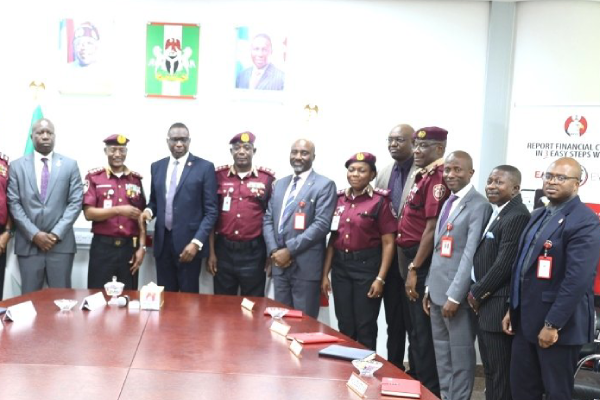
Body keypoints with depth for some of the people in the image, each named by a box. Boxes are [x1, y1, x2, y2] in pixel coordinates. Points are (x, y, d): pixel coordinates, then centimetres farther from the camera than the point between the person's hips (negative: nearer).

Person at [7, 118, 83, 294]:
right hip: (28, 244, 0)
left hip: (61, 244, 0)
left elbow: (76, 202, 1)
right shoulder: (17, 166, 8)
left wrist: (57, 233, -9)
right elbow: (14, 204, 2)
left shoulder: (70, 165, 7)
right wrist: (34, 234, -9)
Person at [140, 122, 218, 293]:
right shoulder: (157, 166, 10)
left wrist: (197, 242, -15)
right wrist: (149, 210, -5)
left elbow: (211, 210, -6)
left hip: (189, 243, -4)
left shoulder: (204, 167, -4)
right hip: (162, 242, 4)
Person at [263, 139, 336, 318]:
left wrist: (289, 250, -16)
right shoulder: (280, 184, 16)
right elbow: (268, 219, 13)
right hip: (279, 264, 6)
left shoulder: (324, 185, -5)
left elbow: (321, 225, -14)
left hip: (306, 266, -6)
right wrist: (273, 250, -4)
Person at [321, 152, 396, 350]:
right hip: (340, 266, 5)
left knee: (365, 326, 4)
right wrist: (325, 273, 8)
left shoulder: (379, 201, -8)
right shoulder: (339, 199, 7)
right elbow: (333, 239, 11)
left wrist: (380, 278, -14)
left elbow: (388, 243, -8)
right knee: (344, 326, 12)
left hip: (367, 265, -4)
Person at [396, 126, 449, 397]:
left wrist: (414, 269, -19)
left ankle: (429, 390, 12)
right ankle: (416, 380, 31)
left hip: (423, 262, -10)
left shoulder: (437, 177, -17)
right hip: (413, 258, 10)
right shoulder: (424, 175, 13)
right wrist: (411, 265, 14)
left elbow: (432, 228, -21)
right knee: (415, 327, 18)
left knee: (423, 329, 0)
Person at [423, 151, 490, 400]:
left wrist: (454, 296, -19)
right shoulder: (448, 202, 14)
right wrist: (429, 288, 14)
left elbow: (471, 254, -18)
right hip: (438, 290, 8)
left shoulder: (478, 205, -13)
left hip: (457, 293, -8)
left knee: (460, 354, 4)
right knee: (442, 353, 16)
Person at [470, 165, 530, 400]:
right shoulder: (493, 213, 13)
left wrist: (477, 293, -11)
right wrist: (475, 294, 6)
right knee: (490, 369, 17)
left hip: (498, 306, -9)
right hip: (483, 304, 9)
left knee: (500, 372, 1)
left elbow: (504, 264, -20)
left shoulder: (517, 216, -17)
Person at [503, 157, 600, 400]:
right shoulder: (539, 215, 14)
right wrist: (513, 309, 15)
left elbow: (577, 280, -22)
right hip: (526, 319, 8)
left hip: (559, 324, -8)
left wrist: (553, 324, -22)